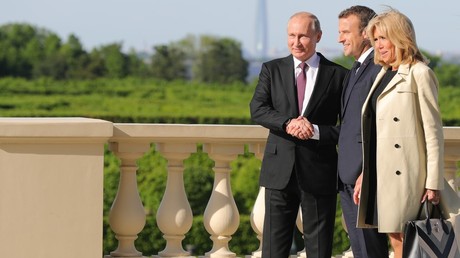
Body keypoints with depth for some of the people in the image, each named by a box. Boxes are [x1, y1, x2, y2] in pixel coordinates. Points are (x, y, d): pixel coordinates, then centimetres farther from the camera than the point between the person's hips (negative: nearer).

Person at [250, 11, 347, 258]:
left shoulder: (338, 75, 2)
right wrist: (288, 124, -22)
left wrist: (315, 131, -18)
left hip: (319, 172, -1)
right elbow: (257, 109, -5)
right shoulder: (272, 69, 8)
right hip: (280, 170, 1)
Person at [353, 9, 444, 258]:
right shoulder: (384, 75, 17)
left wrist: (433, 182, -14)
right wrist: (364, 175, 15)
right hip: (381, 173, 8)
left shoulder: (419, 74, -7)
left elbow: (433, 131, -10)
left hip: (405, 175, -8)